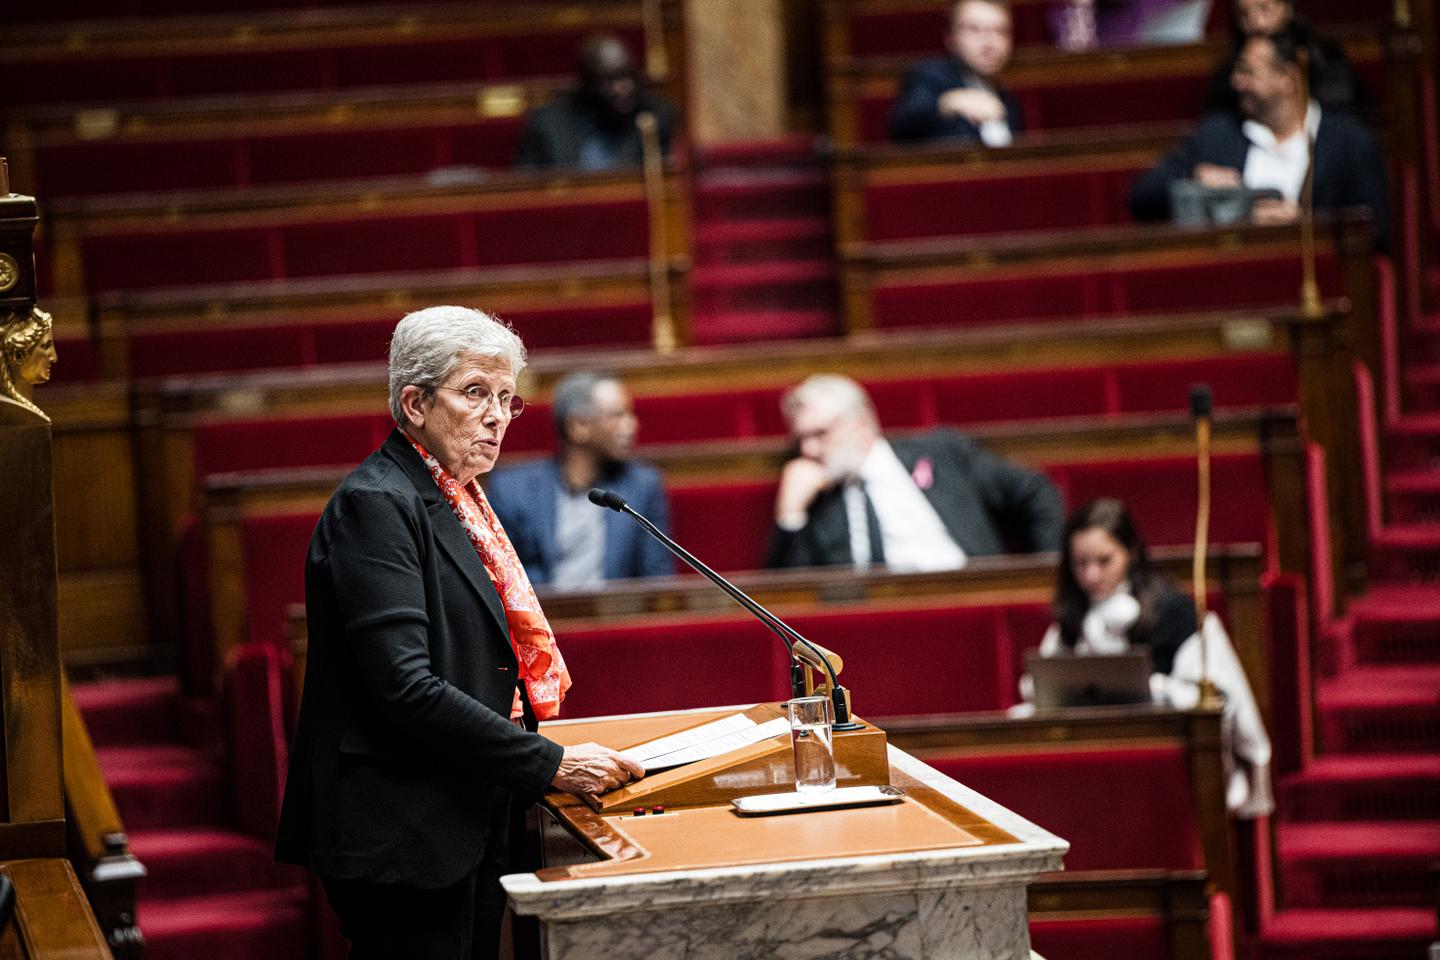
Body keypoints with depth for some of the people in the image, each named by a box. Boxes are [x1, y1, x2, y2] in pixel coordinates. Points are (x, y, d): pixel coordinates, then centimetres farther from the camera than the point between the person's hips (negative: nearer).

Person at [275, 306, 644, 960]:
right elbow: (404, 686, -22)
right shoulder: (376, 504, -13)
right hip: (406, 843, -10)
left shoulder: (455, 501, 17)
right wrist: (549, 765, -20)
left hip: (471, 834, 10)